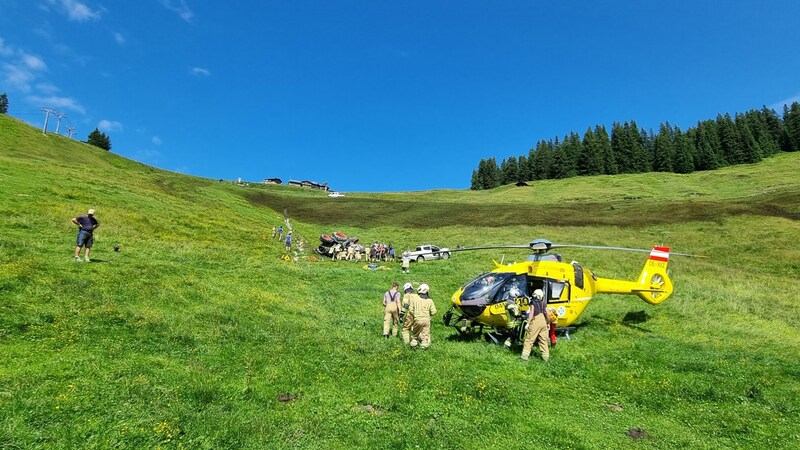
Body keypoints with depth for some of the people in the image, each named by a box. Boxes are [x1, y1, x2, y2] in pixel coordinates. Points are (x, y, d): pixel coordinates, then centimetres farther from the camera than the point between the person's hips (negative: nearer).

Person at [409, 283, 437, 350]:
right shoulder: (430, 300, 1)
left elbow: (410, 310, -2)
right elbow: (433, 312, -1)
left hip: (417, 319, 0)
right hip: (426, 319, 0)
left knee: (415, 333, 18)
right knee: (425, 334, 7)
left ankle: (413, 344, 20)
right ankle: (424, 346, 1)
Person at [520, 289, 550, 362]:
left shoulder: (533, 303, -2)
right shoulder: (544, 304, 13)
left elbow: (531, 314, -10)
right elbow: (547, 315, 13)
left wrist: (528, 323, -10)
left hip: (535, 323, -5)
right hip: (543, 322, 5)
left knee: (529, 339, -2)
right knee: (543, 340, 13)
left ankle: (525, 356, -5)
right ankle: (546, 356, 16)